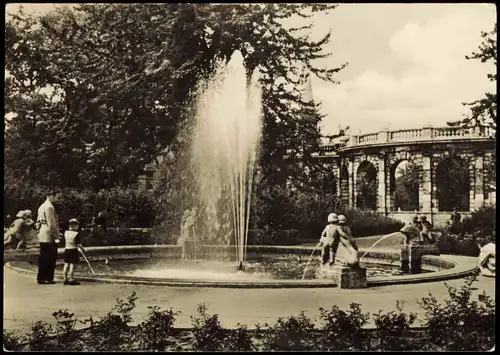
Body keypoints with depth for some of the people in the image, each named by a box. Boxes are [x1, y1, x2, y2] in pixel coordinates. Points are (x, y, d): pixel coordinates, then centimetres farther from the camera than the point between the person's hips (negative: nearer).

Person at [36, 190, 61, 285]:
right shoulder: (49, 207, -15)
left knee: (43, 258, 13)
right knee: (50, 258, -4)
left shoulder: (42, 206, 17)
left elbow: (38, 221, 20)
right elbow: (51, 223, -18)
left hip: (42, 236, 10)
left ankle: (41, 278, 17)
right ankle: (48, 278, -1)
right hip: (49, 237, -10)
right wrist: (55, 236, -14)